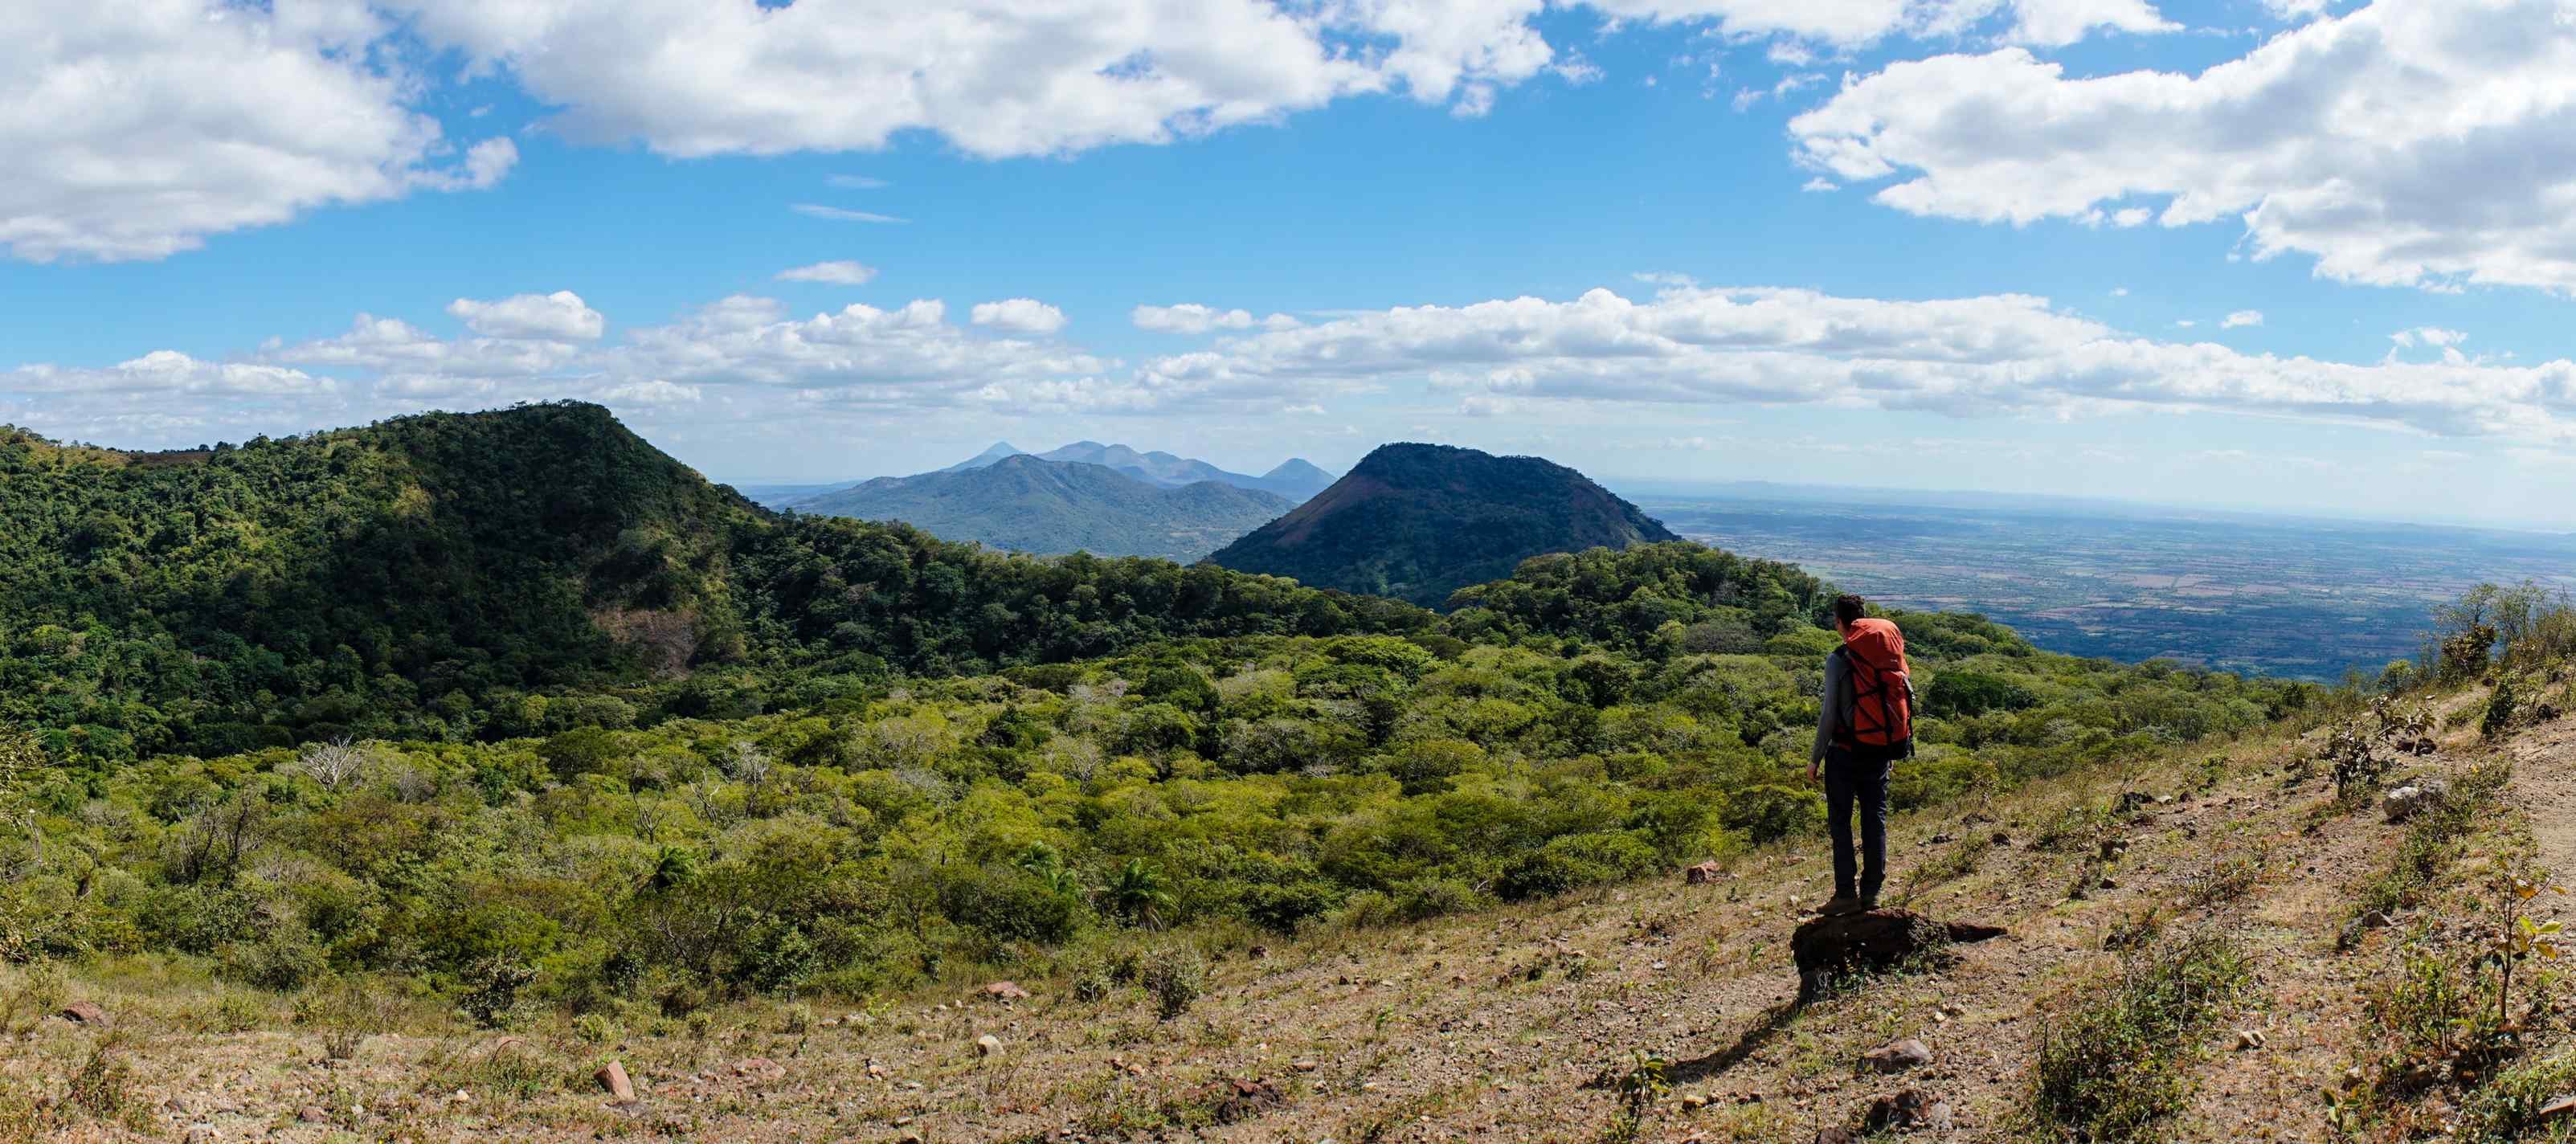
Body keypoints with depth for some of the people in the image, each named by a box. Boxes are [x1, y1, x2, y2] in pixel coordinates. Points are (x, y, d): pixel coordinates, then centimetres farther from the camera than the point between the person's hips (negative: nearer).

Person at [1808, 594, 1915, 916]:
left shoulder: (1839, 659, -11)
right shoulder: (1892, 654, 4)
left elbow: (1830, 714, -12)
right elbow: (1906, 699, 8)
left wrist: (1815, 759, -5)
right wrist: (1893, 751, 19)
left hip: (1845, 751, -5)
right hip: (1881, 752, 5)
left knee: (1840, 821, 3)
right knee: (1875, 818, 11)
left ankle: (1846, 893, 1)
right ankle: (1871, 891, 13)